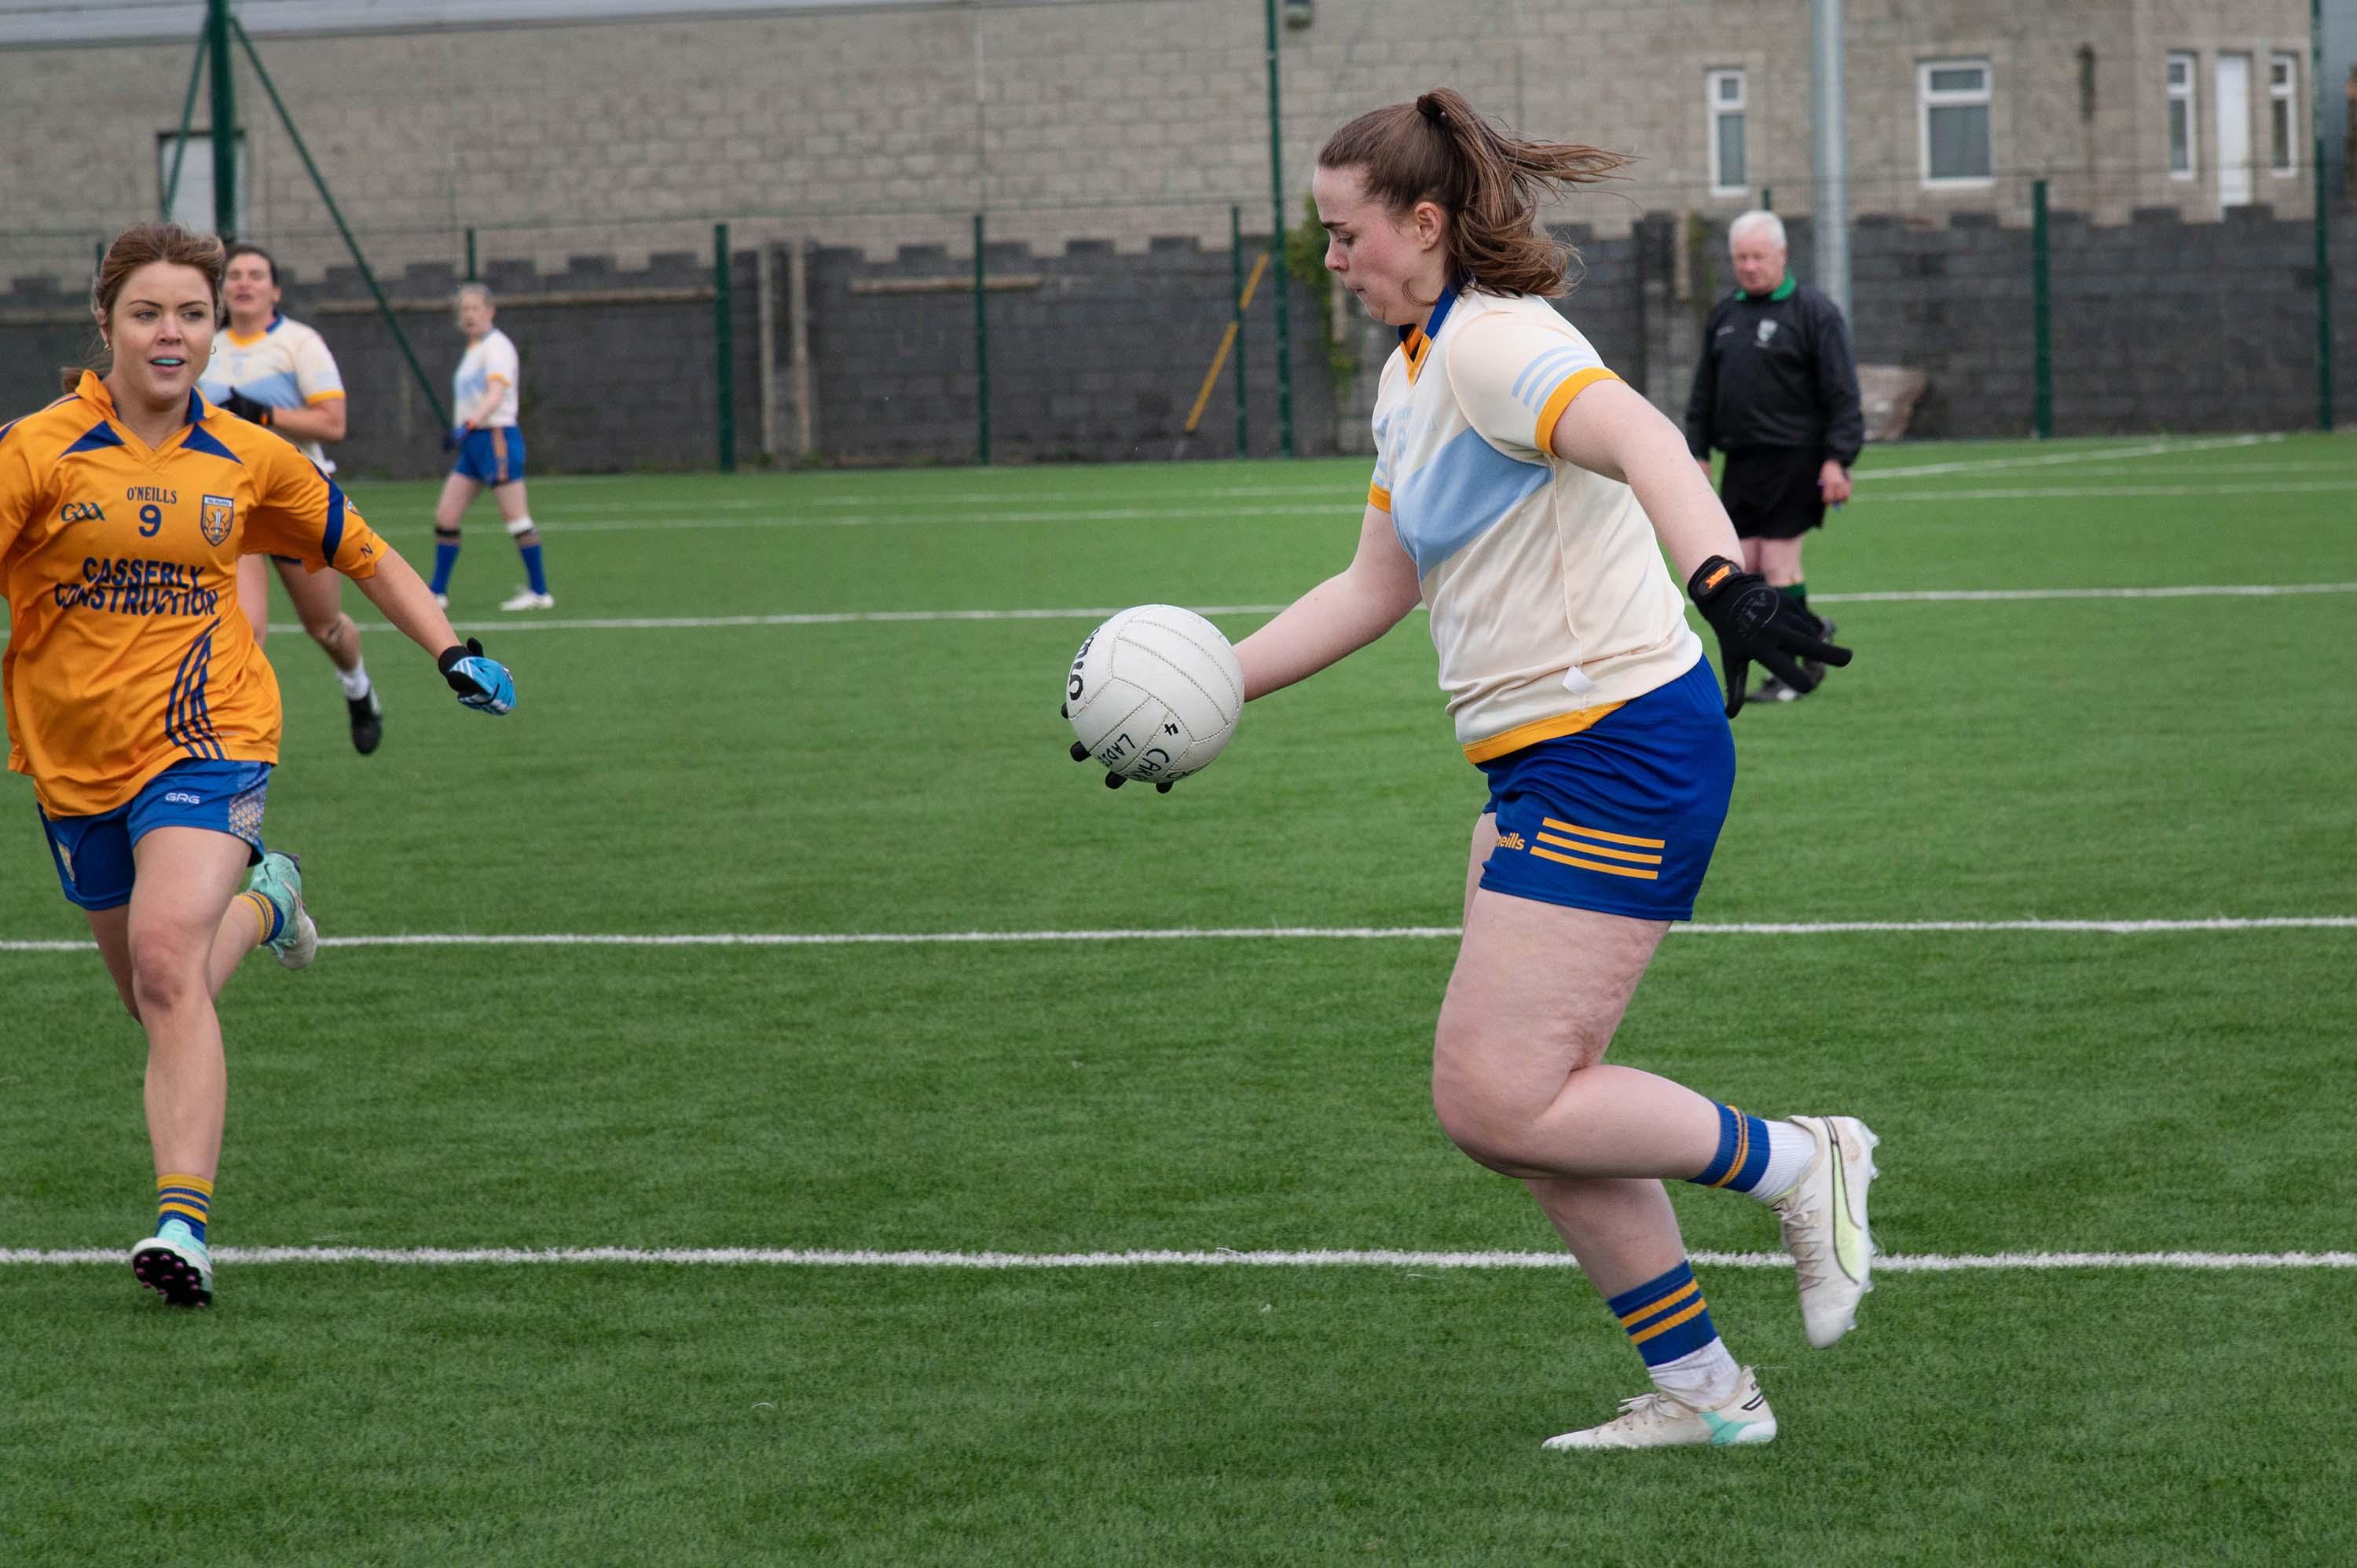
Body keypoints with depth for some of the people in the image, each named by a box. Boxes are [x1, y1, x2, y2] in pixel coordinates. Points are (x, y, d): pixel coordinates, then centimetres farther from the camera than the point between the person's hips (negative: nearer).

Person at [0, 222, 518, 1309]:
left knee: (168, 971, -23)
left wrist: (452, 653, 13)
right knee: (153, 994, 16)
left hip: (205, 738, -1)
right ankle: (260, 900, 49)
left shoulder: (246, 458, 3)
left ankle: (183, 1220, -26)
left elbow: (362, 552, 18)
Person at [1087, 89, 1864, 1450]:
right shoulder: (1412, 374, 16)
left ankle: (1798, 1166, 2)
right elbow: (1377, 588, 24)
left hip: (1621, 756, -10)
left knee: (1495, 1105, -12)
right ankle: (1699, 1390, 16)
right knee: (1536, 1105, 9)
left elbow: (1641, 439, -35)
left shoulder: (1495, 345, -15)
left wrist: (1726, 580, -52)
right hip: (1547, 767, 10)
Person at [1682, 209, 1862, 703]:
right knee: (1739, 568, 3)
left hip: (1794, 460, -6)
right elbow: (1704, 392, 22)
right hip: (1741, 461, 6)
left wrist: (1837, 460, -15)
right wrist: (1696, 450, 14)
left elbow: (1842, 394, -8)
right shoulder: (1723, 316, 15)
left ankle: (1793, 673, 2)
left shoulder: (1814, 311, -4)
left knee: (1778, 563, -8)